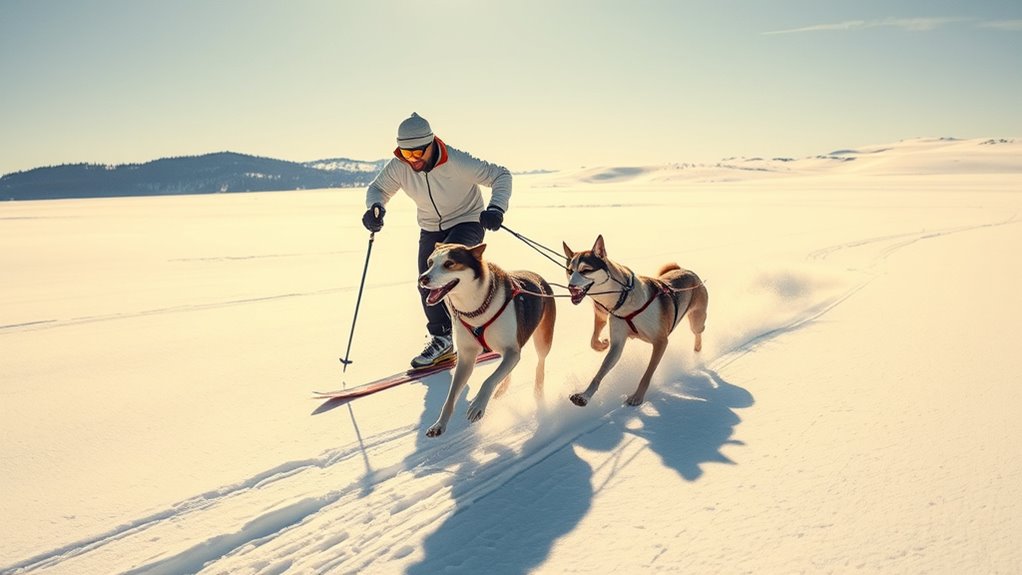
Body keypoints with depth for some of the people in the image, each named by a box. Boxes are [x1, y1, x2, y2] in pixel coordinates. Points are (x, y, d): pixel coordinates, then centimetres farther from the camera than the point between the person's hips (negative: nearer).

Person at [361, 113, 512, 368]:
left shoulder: (457, 162, -29)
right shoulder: (398, 167, -17)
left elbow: (501, 175, -23)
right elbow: (378, 188, 0)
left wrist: (496, 208, -40)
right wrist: (375, 207, -25)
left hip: (467, 221, -5)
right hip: (431, 229, 5)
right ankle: (442, 339, 13)